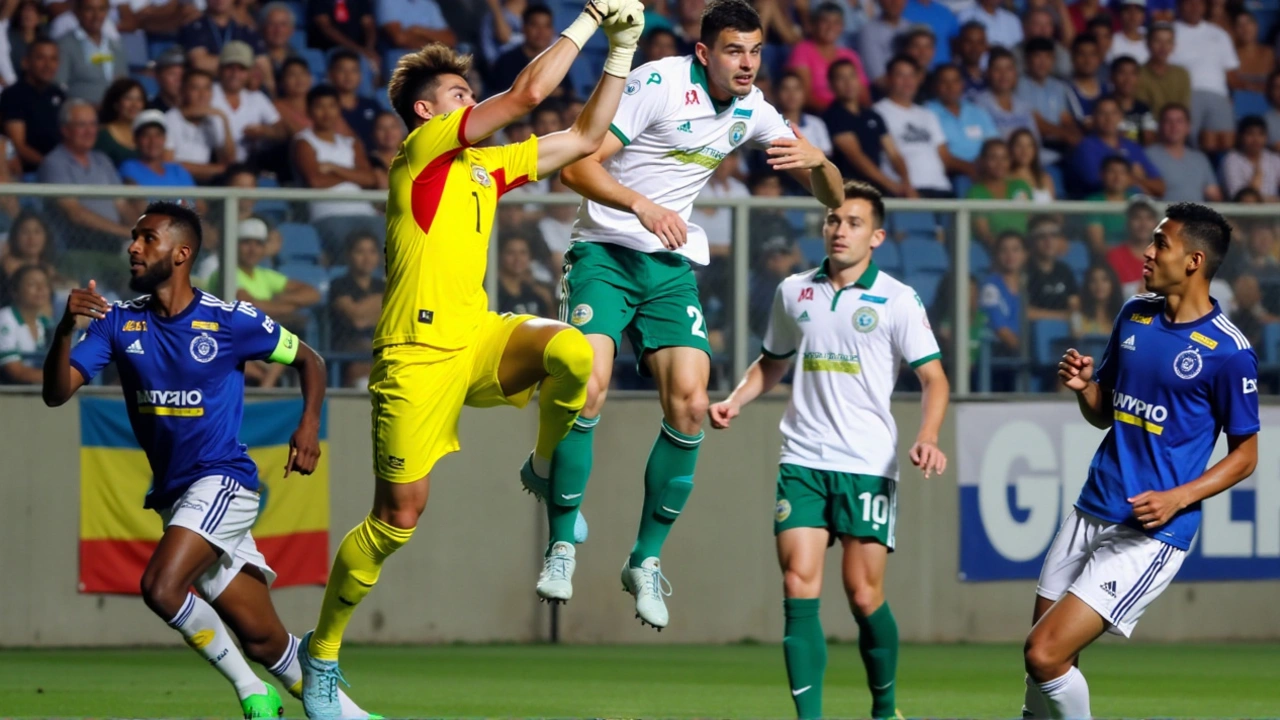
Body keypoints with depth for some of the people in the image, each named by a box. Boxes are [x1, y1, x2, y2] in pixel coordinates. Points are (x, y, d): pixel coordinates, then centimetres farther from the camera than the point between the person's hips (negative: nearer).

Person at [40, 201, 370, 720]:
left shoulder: (231, 321, -7)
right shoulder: (118, 322, 2)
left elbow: (308, 360, 6)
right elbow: (56, 393, -7)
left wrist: (309, 425, -11)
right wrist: (66, 328, -24)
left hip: (222, 481, -5)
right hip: (173, 495, 5)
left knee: (162, 586, -26)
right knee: (263, 640, 5)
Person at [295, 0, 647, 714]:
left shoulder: (487, 167, 18)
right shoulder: (424, 146, -3)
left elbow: (585, 137, 21)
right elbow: (528, 92, -11)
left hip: (479, 339, 6)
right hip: (417, 353, -6)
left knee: (573, 352, -27)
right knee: (398, 516, -3)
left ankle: (547, 473, 1)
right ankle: (321, 651, 15)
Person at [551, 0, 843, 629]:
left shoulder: (750, 109, 5)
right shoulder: (657, 84, -13)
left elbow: (832, 196, 9)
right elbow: (577, 165, -17)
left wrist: (817, 163, -16)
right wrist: (642, 206, -33)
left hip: (672, 264, 5)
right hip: (605, 251, -5)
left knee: (689, 404, -12)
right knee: (588, 386, -24)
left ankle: (646, 558, 3)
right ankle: (562, 543, -9)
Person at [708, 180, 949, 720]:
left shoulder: (897, 300, -1)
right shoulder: (793, 292, 11)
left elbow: (933, 378, -3)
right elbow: (772, 363, 26)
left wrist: (928, 438, -20)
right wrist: (734, 402, 8)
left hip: (868, 466, -3)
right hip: (803, 461, 3)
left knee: (864, 597, -3)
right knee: (799, 589, -10)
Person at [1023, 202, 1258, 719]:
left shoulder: (1227, 351, -13)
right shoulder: (1134, 316, 8)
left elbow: (1245, 454, -5)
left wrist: (1178, 497, -19)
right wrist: (1084, 387, -5)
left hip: (1149, 534, -7)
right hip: (1090, 514, 7)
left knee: (1045, 656, -15)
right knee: (1044, 657, 9)